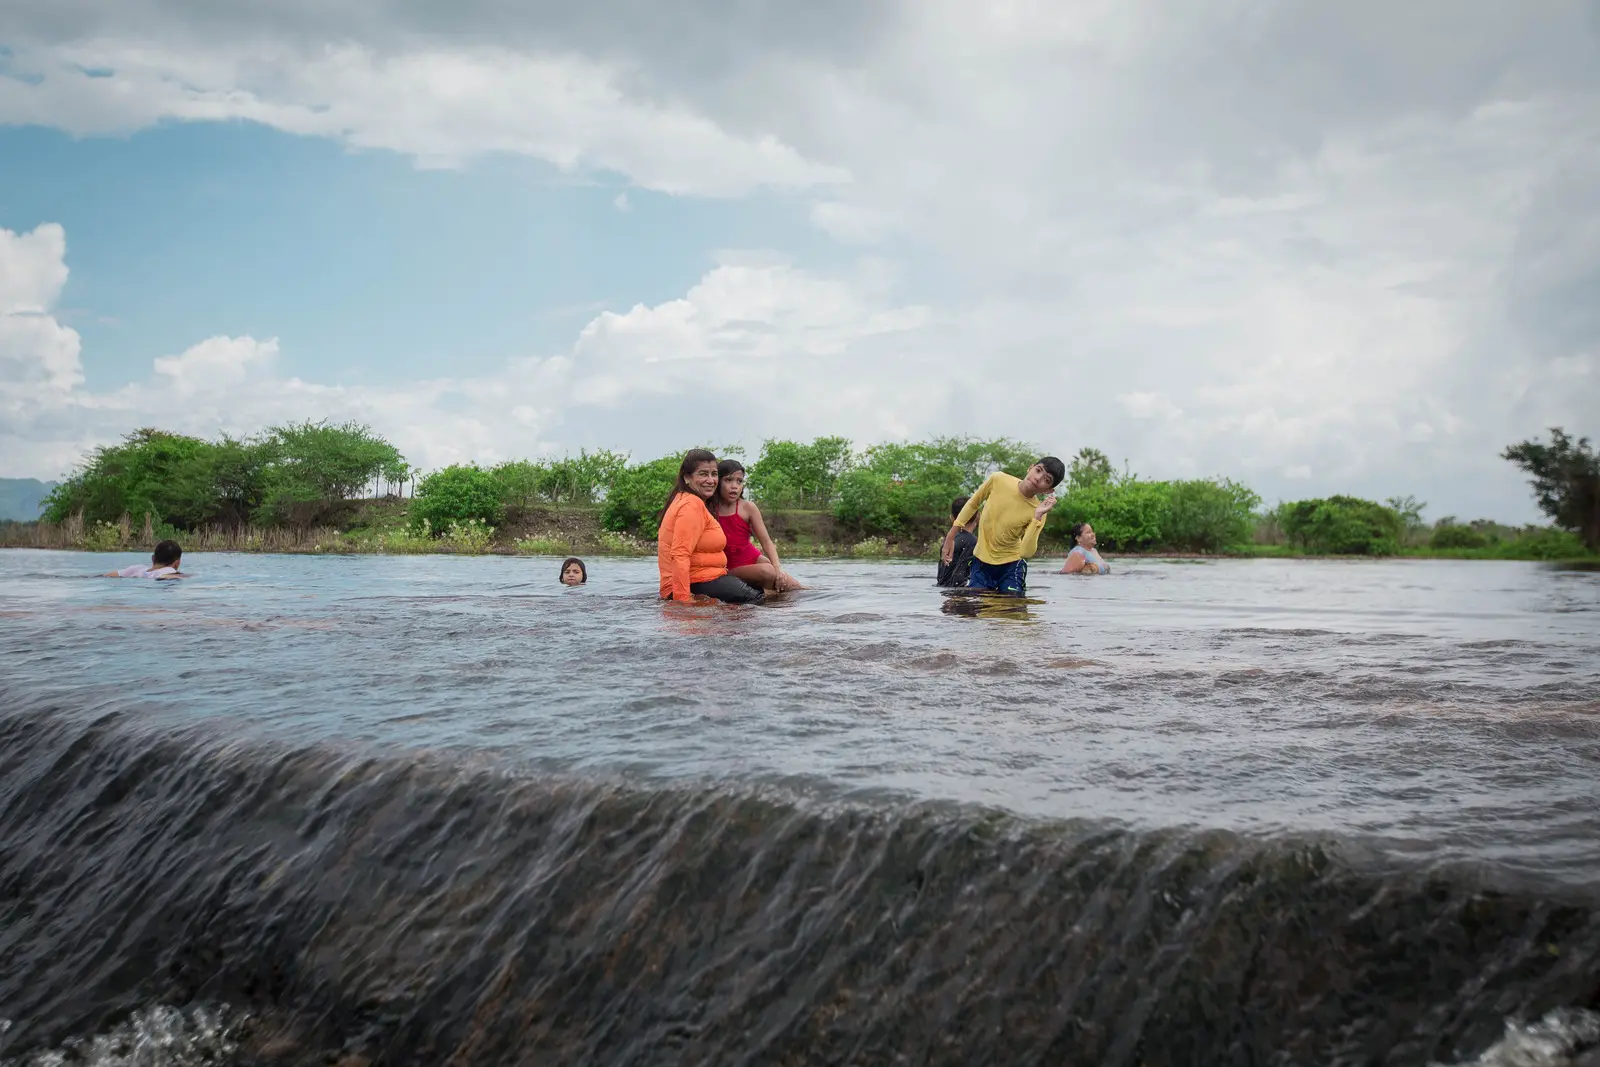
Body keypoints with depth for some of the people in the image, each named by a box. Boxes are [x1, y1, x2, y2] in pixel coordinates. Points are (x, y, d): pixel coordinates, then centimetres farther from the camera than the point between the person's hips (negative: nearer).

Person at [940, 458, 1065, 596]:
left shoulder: (1037, 510, -18)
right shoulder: (998, 480, -15)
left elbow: (1026, 553, -27)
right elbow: (973, 504, 4)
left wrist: (1037, 517, -33)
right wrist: (951, 536, 3)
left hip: (1011, 564, -1)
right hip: (981, 560, 1)